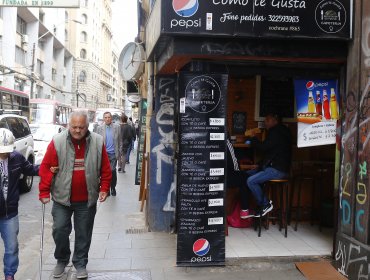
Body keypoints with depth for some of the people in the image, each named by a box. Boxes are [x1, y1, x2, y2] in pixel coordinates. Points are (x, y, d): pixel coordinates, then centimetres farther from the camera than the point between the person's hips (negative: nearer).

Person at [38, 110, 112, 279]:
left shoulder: (98, 142, -6)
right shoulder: (57, 141, -10)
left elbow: (105, 169, 1)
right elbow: (46, 168, -7)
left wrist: (104, 189, -4)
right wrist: (44, 192, -9)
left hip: (87, 200, 1)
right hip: (62, 198, 0)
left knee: (83, 233, 11)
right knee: (60, 230, 6)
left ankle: (80, 263, 29)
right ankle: (62, 260, 32)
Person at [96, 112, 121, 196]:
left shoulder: (117, 127, 2)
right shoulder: (99, 128, 3)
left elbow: (119, 140, 3)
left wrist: (118, 152, -1)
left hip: (113, 153, -1)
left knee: (113, 171, -4)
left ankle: (113, 187, 15)